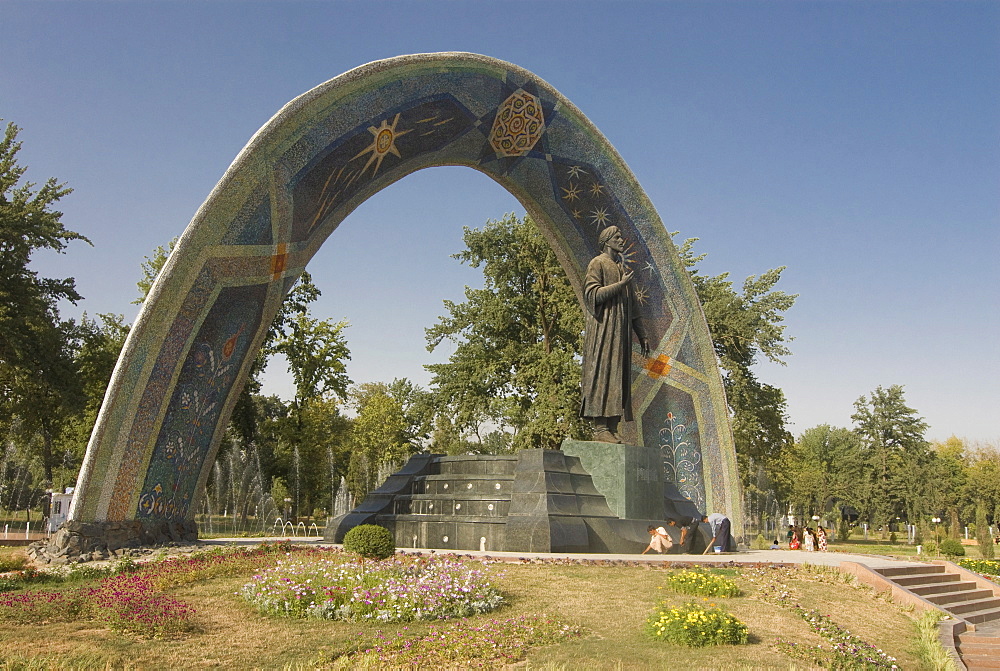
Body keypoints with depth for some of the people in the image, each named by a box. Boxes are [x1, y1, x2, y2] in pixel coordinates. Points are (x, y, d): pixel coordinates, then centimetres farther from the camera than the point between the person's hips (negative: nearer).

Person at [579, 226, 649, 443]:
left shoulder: (622, 269, 23)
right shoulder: (597, 264, 1)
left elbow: (632, 305, 23)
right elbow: (592, 294, -12)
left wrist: (641, 334, 19)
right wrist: (620, 285, -13)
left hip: (621, 330, 8)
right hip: (603, 328, -8)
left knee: (619, 376, 2)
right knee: (602, 373, -12)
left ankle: (612, 428, 1)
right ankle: (600, 427, -13)